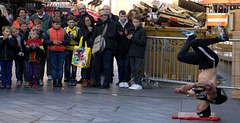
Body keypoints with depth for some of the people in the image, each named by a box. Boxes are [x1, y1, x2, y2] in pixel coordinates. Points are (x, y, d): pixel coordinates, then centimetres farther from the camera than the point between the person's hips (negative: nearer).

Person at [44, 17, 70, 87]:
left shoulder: (64, 31, 5)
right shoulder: (49, 31, 3)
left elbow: (67, 40, 3)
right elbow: (45, 41, -2)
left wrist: (61, 42, -14)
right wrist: (53, 42, -15)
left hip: (61, 51, 1)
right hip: (52, 52, 0)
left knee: (60, 67, 3)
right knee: (54, 66, 2)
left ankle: (59, 81, 10)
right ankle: (54, 80, 9)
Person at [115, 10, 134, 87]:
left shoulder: (130, 25, 3)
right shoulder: (116, 25, 4)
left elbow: (132, 35, -5)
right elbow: (115, 37, -1)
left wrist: (127, 34, -25)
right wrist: (119, 35, -21)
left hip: (127, 49, 0)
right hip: (119, 48, 0)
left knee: (127, 65, 1)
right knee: (120, 65, 4)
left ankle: (126, 81, 8)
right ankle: (121, 81, 11)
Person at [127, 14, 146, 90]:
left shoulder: (142, 31, -5)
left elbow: (142, 42, -13)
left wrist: (132, 38, -16)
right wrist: (128, 38, -1)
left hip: (139, 53, -7)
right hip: (132, 53, 7)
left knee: (138, 69, -7)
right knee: (133, 69, 8)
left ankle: (139, 84, -3)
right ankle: (135, 83, 15)